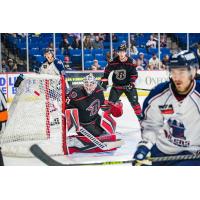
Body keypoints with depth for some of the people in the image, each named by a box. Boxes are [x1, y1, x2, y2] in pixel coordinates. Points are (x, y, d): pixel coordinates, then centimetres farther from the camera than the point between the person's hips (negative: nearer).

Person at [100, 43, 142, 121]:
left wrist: (131, 83, -17)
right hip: (116, 85, 1)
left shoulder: (131, 62, -13)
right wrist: (104, 81, -2)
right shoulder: (113, 62, -12)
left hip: (128, 85, -1)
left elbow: (134, 74, -8)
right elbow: (107, 71, 1)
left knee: (134, 101, -7)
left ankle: (139, 115, 5)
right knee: (111, 102, 1)